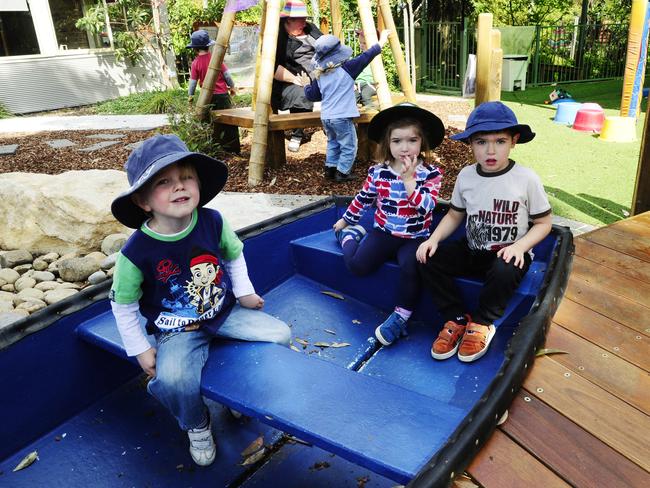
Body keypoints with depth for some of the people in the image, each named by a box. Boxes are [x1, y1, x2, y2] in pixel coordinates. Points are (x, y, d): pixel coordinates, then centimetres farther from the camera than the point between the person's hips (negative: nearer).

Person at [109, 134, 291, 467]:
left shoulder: (213, 222, -15)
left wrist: (243, 291, 4)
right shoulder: (136, 252, -23)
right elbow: (123, 305, -7)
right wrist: (140, 349, -4)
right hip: (177, 330, -3)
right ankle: (197, 426, 6)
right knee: (174, 378, -31)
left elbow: (234, 255, 7)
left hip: (225, 312, 4)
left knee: (280, 334, -8)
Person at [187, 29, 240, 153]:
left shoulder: (195, 63, -4)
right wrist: (232, 87, 15)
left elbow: (193, 82, 0)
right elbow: (227, 74, -1)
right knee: (230, 123, 5)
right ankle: (234, 150, 6)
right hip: (222, 95, -1)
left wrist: (190, 96, 13)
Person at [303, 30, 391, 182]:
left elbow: (312, 96, 10)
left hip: (326, 117, 7)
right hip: (342, 117, -6)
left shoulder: (319, 75, 5)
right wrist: (381, 43, 5)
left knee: (333, 143, 24)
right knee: (349, 147, 6)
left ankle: (330, 169, 23)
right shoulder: (346, 69, -11)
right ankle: (342, 173, 7)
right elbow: (365, 57, -5)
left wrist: (306, 85, 30)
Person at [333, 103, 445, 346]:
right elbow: (363, 199, 14)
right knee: (357, 264, -17)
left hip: (414, 237, -2)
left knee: (410, 265, -32)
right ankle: (350, 235, 18)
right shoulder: (378, 172, -1)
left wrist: (408, 180, -27)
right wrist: (346, 220, 24)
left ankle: (401, 315, -12)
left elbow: (426, 207, -21)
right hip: (384, 232, 2)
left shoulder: (431, 173, -7)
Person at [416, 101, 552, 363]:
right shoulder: (466, 176, -1)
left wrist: (520, 246, -21)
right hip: (472, 250, 4)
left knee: (504, 273, -36)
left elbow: (543, 223, -3)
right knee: (429, 260, -18)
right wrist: (434, 239, -8)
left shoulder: (526, 179, -10)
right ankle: (457, 319, -2)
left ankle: (481, 323, -7)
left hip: (509, 253, -3)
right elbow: (454, 215, 10)